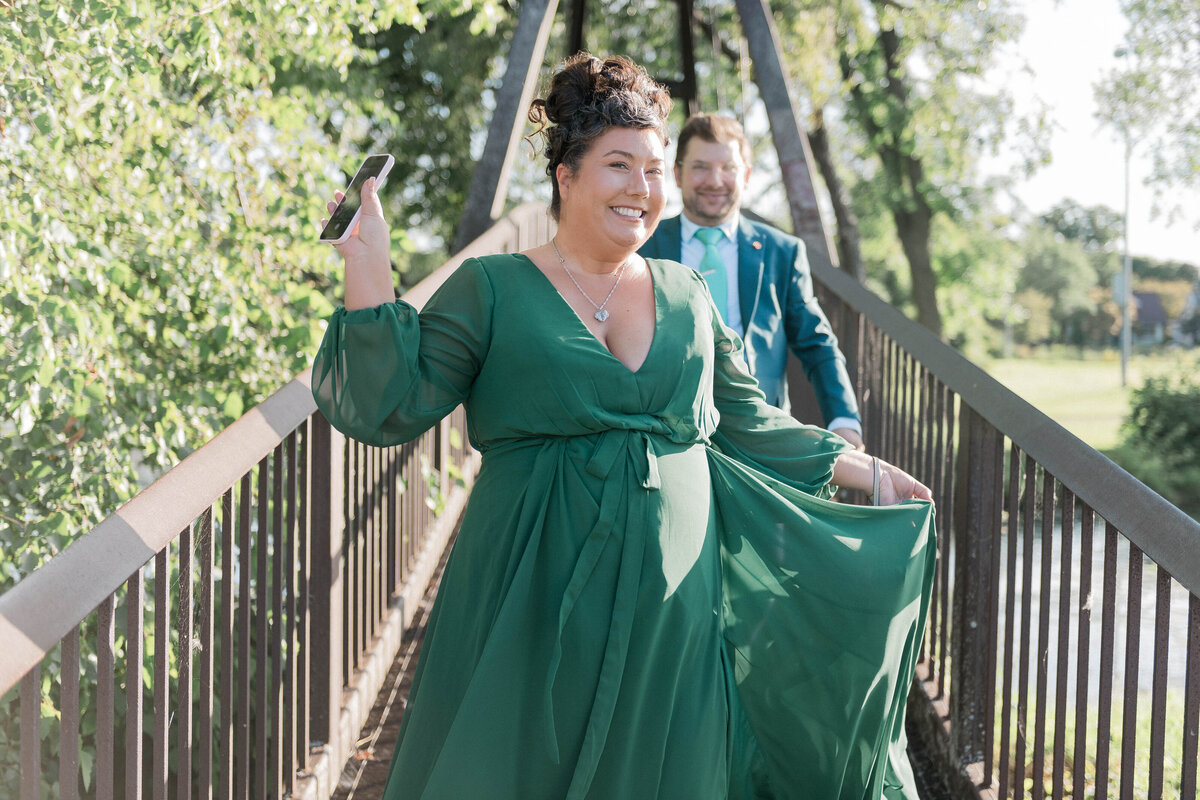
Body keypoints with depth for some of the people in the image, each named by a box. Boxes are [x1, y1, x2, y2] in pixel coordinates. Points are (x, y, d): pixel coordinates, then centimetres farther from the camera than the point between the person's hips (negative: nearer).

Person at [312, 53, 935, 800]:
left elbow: (749, 425, 18)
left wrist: (860, 468, 16)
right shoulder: (493, 288, 0)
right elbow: (391, 409, -7)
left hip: (670, 598, 4)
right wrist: (369, 278, -15)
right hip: (537, 599, -3)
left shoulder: (687, 295, 11)